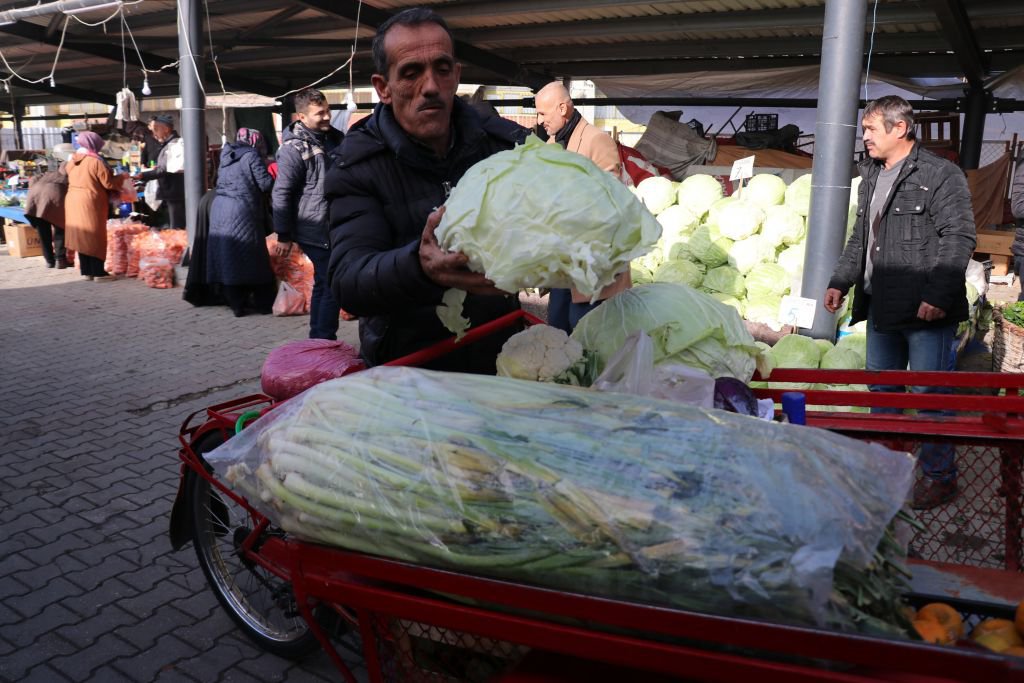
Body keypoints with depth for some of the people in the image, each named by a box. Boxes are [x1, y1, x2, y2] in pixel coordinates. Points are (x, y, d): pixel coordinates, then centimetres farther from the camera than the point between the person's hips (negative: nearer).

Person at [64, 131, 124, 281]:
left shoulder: (72, 161, 9)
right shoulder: (96, 161, -13)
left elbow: (77, 180, 16)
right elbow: (109, 183, -12)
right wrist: (121, 178, 4)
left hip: (73, 201, 7)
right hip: (90, 203, -7)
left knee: (81, 236, 11)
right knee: (95, 237, 0)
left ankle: (86, 271, 15)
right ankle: (98, 272, 2)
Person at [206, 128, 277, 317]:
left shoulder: (226, 154, 14)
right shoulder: (251, 155, -6)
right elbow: (265, 184, -9)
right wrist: (273, 174, 11)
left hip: (219, 209, 6)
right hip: (242, 212, -6)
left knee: (227, 258, 8)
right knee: (252, 257, 3)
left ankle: (236, 304, 12)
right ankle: (262, 303, 10)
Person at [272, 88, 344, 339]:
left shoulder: (334, 137, 9)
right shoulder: (293, 148, -16)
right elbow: (281, 194, -15)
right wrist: (283, 236, -14)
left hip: (335, 229, 8)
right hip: (315, 232, -8)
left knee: (323, 285, 15)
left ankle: (318, 341, 25)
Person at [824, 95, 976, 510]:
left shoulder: (941, 175, -9)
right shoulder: (872, 177, 16)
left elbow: (959, 238, -14)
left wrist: (937, 296, -22)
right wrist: (840, 282, 15)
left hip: (925, 310, -8)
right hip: (881, 306, 8)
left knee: (929, 394, 0)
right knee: (881, 387, 16)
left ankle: (940, 476, 15)